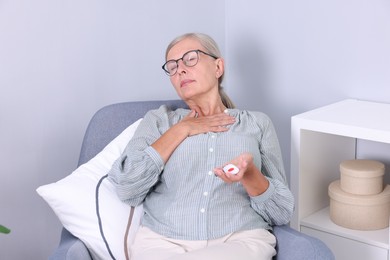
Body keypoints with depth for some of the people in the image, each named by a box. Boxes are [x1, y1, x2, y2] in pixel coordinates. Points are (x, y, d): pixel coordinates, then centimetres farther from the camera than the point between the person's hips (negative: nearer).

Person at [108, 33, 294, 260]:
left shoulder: (258, 123, 15)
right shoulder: (158, 120, 17)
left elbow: (282, 213, 9)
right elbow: (126, 189, 0)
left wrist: (249, 174, -11)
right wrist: (181, 130, 2)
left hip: (241, 240, -1)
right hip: (162, 241, 2)